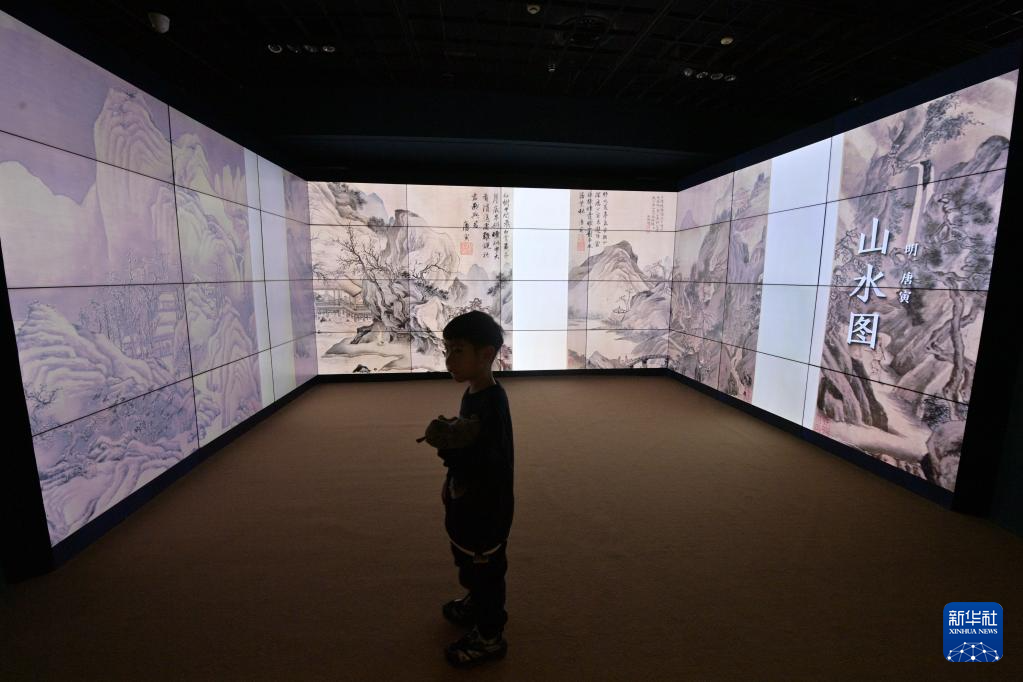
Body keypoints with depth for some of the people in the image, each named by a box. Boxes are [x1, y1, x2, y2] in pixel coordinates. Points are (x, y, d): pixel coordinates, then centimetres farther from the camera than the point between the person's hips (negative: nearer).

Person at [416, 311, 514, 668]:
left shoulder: (492, 404, -31)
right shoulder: (472, 393, 0)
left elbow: (487, 466, -31)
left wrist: (446, 445, -29)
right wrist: (450, 483, 15)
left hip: (485, 508, -9)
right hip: (467, 501, 9)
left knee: (485, 569, 13)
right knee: (470, 564, 29)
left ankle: (489, 636, 37)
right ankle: (476, 605, 55)